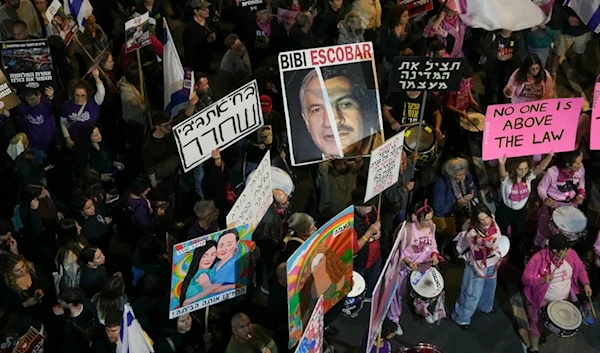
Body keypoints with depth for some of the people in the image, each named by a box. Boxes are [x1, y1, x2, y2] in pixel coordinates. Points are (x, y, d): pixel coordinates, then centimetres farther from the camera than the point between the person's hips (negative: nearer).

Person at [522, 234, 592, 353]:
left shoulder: (571, 253, -17)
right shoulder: (539, 258, -32)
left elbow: (580, 268, 3)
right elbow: (526, 278, -29)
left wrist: (586, 284, -7)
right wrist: (542, 280, -44)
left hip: (562, 299, 4)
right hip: (540, 300, -4)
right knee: (536, 325, 16)